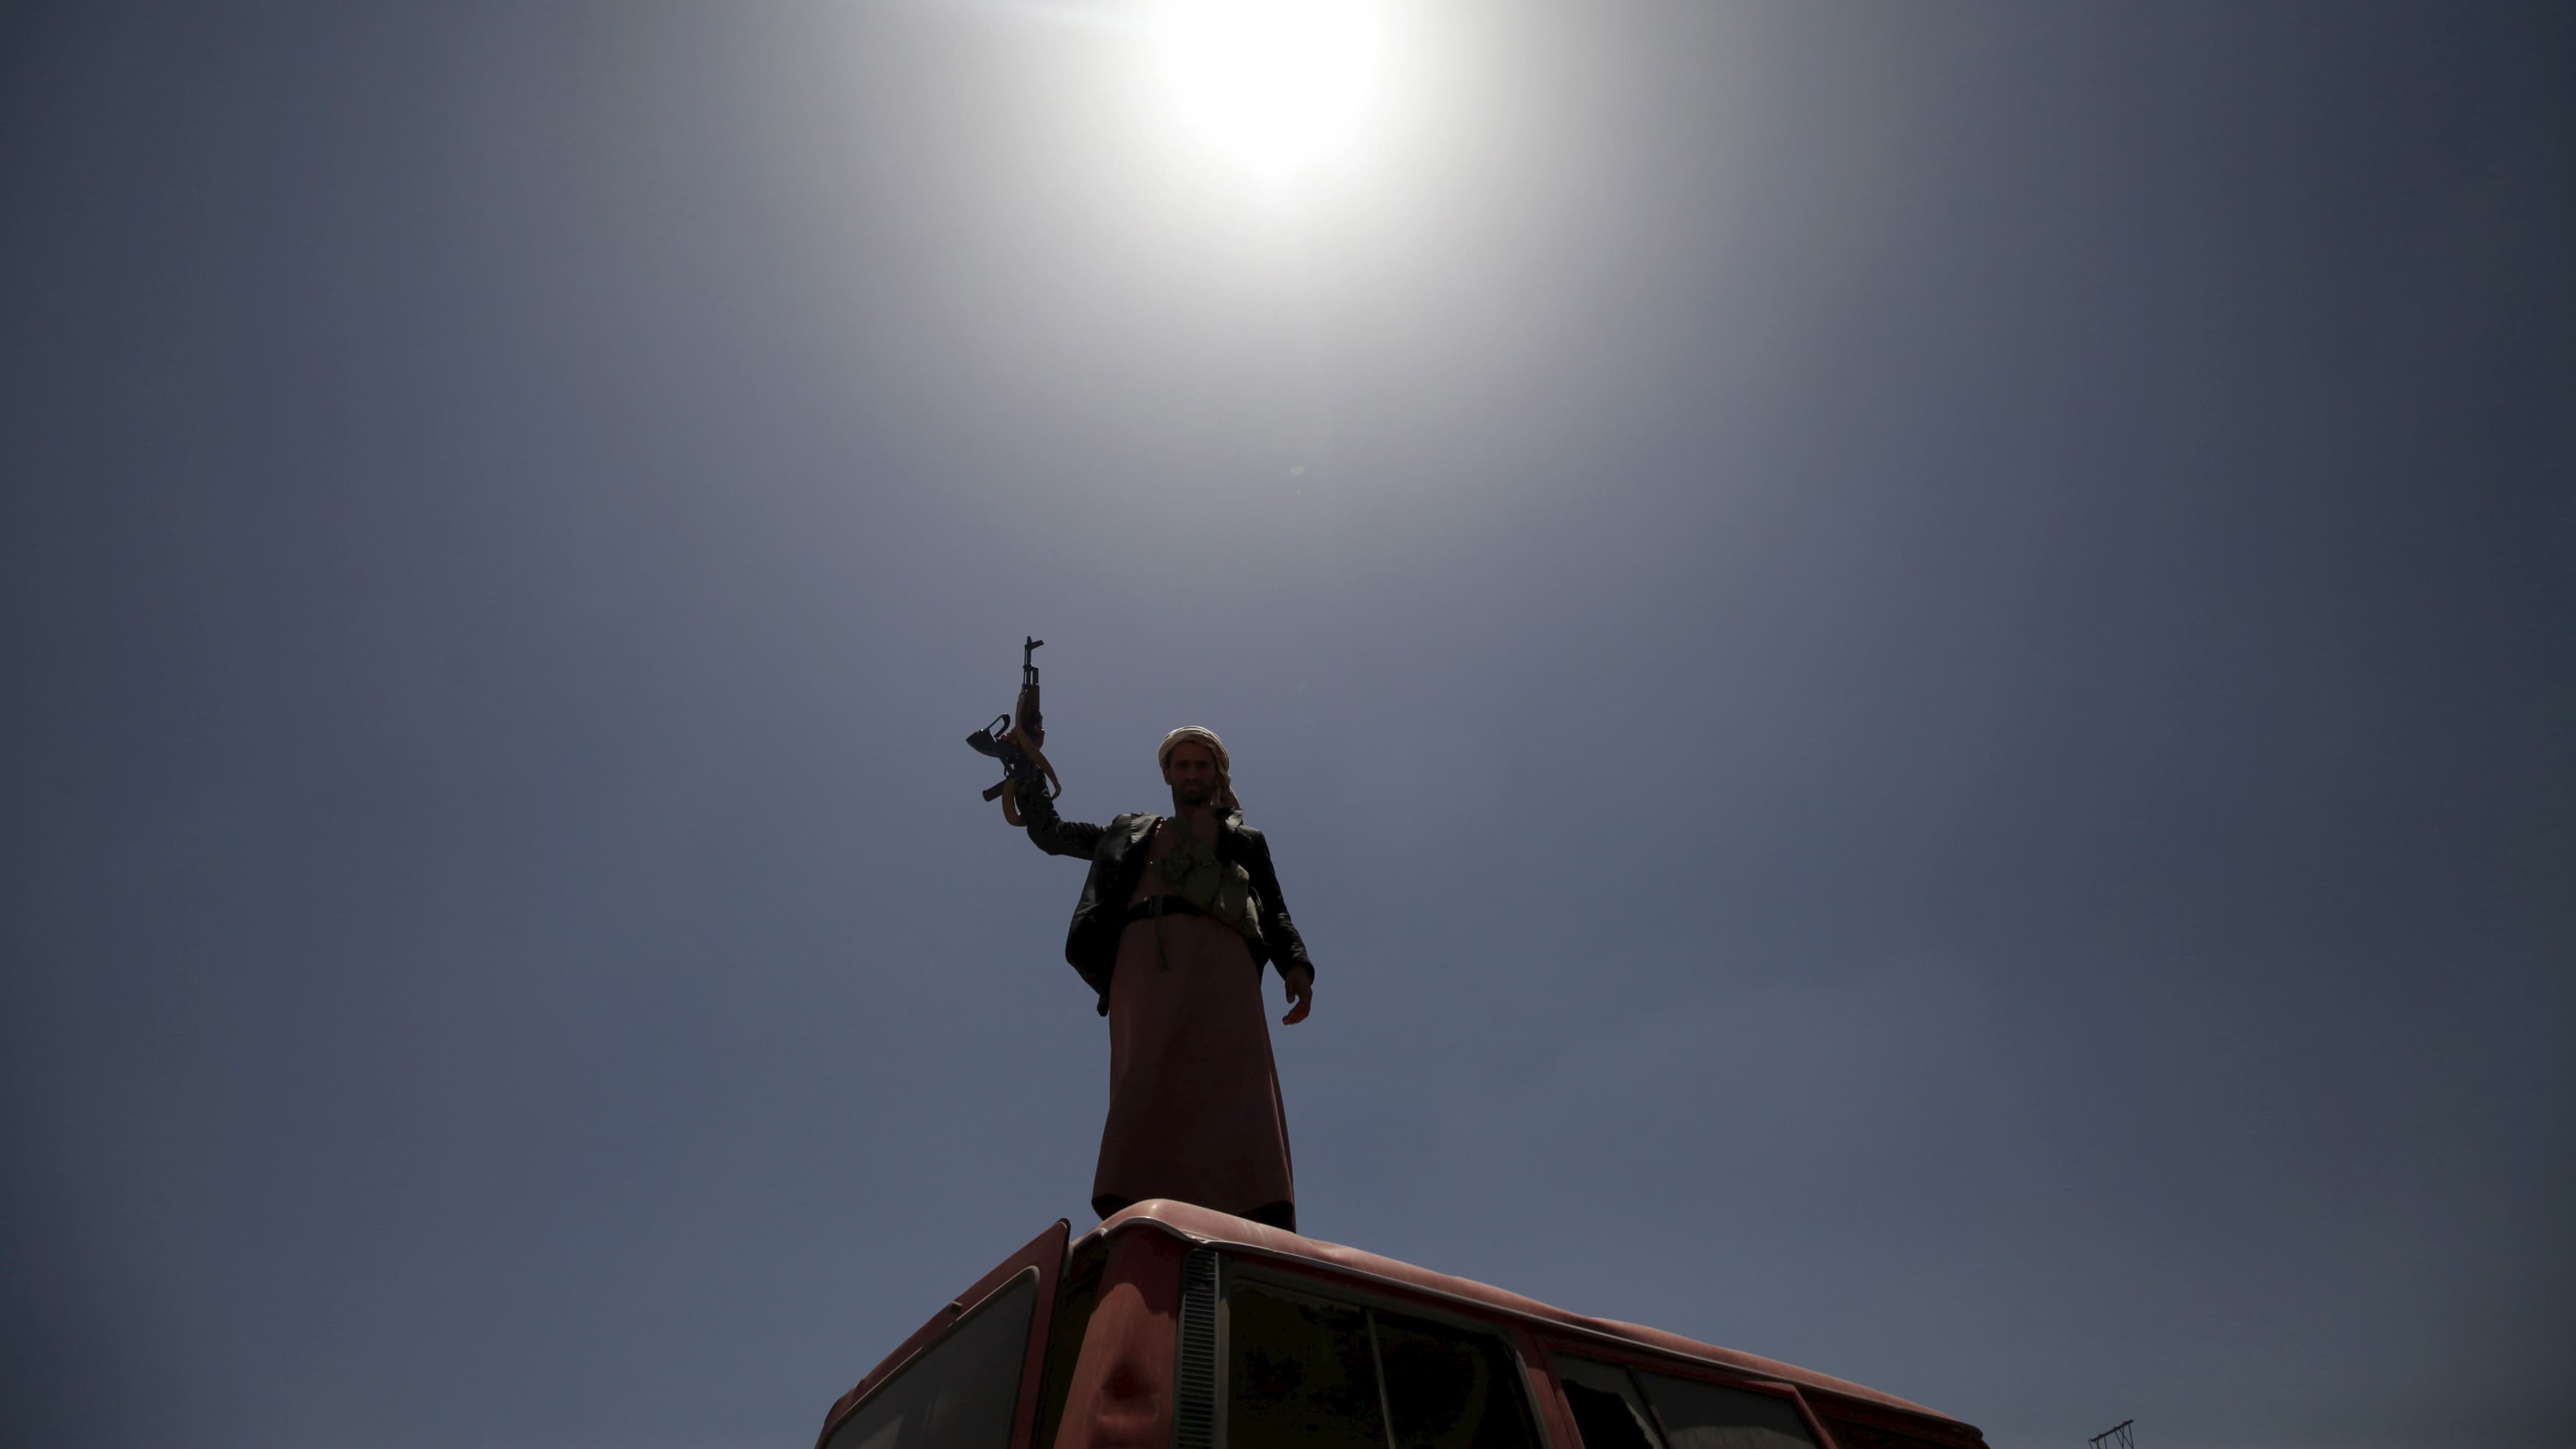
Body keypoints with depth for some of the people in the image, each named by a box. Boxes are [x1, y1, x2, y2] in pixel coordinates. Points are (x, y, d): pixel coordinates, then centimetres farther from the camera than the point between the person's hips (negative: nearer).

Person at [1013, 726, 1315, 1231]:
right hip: (1143, 958, 1)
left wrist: (1297, 967, -1)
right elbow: (1050, 834, 41)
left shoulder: (1245, 840, 31)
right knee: (1147, 1089, -20)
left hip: (1217, 956, -1)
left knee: (1236, 1084, -21)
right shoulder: (1130, 833, 36)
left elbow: (1276, 914, 18)